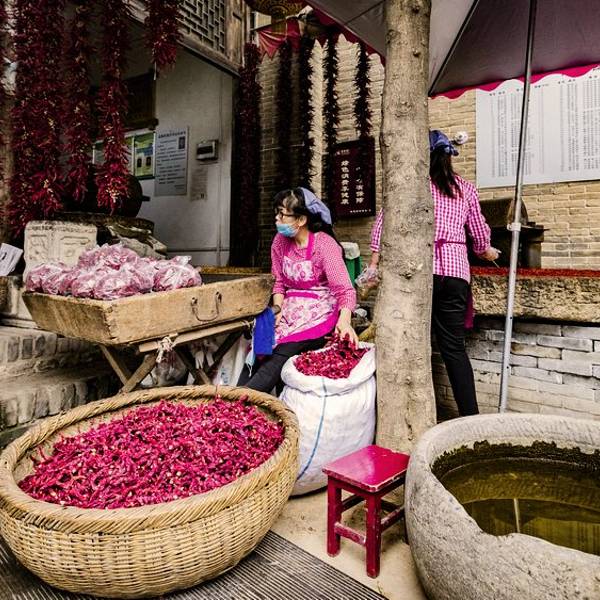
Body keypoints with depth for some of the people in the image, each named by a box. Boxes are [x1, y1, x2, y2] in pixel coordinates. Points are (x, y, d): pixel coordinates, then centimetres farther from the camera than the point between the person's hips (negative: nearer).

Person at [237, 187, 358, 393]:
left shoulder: (325, 244, -13)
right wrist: (277, 308, -5)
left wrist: (344, 320, -37)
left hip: (319, 313, -5)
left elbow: (345, 290, -19)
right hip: (291, 309, 6)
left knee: (282, 353, -28)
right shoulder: (280, 241, 6)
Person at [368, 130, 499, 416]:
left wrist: (373, 263, 0)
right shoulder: (466, 188, 16)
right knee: (454, 347, 9)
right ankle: (471, 417, 12)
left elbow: (384, 221, -3)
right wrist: (486, 252, 42)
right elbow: (480, 233, 21)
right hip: (455, 272, 3)